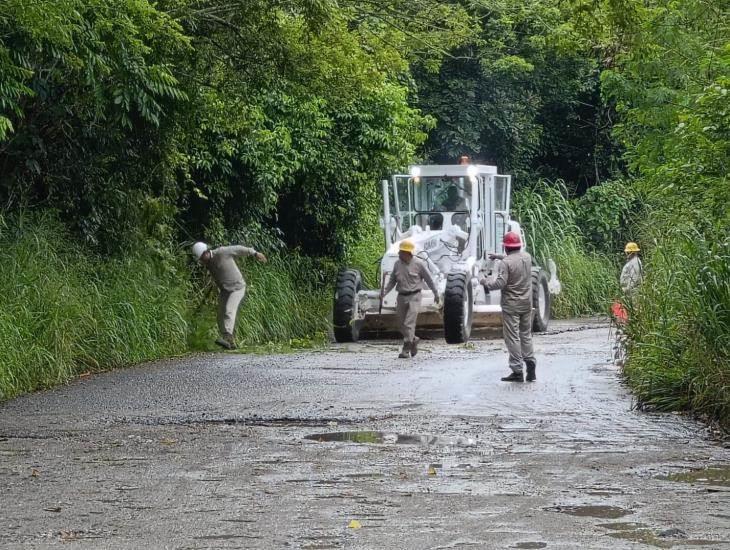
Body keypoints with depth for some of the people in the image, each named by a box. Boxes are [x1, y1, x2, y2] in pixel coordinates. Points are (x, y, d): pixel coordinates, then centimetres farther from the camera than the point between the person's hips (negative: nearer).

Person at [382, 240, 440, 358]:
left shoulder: (418, 264, -8)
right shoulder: (397, 264, 6)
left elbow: (429, 279, 1)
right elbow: (392, 280, 12)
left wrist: (436, 294, 6)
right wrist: (384, 292, -2)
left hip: (414, 296, -5)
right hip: (401, 297, 5)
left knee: (409, 324, -13)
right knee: (402, 325, 9)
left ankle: (406, 350, -11)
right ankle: (414, 340, 33)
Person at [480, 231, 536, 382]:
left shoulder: (505, 263, -17)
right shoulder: (527, 257, 5)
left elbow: (500, 283, -20)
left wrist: (485, 283, -3)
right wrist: (499, 256, 31)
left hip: (511, 305, -6)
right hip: (527, 302, 6)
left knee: (512, 337, -2)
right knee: (526, 334, 16)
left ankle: (517, 371, -4)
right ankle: (530, 366, 13)